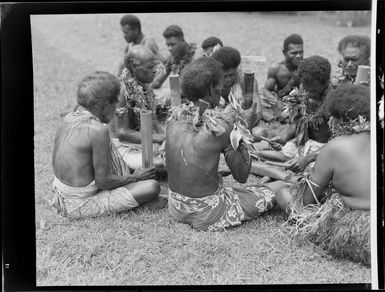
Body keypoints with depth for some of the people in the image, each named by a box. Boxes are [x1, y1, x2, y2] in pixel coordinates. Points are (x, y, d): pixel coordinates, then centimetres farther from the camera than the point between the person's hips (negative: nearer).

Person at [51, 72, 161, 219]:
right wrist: (134, 178, -2)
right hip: (81, 204, -9)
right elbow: (103, 181, -21)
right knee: (152, 187, -13)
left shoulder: (68, 118, 0)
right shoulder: (97, 130, -25)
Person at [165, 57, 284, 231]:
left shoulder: (174, 117, -5)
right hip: (206, 215, -6)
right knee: (276, 190, 8)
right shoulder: (221, 126, -22)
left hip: (175, 209, 6)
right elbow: (242, 176, -10)